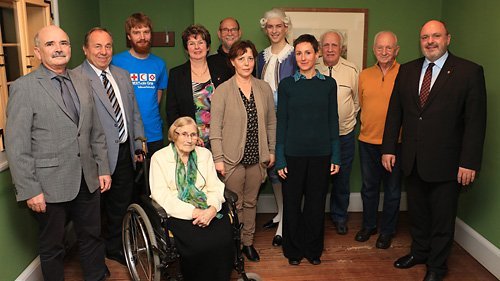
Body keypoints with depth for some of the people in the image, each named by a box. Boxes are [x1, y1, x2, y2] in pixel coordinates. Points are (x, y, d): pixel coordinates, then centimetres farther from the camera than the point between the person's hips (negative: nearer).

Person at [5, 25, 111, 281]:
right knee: (52, 247, 14)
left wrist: (103, 168, 9)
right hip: (50, 185, -5)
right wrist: (29, 190, -14)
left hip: (88, 181, 5)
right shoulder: (23, 88, -10)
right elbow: (16, 146, -12)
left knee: (92, 237, 17)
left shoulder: (82, 82, 7)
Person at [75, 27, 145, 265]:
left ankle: (114, 247, 40)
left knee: (120, 205, 19)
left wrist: (138, 145, 13)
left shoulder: (122, 75, 10)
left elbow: (134, 112, 15)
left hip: (124, 153, 6)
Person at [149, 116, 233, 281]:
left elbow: (215, 187, 9)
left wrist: (212, 209, -13)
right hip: (178, 213, -3)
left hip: (207, 210, 3)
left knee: (224, 240, -24)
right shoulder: (159, 157, 4)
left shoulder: (205, 154, 16)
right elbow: (160, 194, -6)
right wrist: (192, 212, -15)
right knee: (199, 244, -29)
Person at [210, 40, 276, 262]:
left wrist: (271, 151, 10)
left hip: (257, 157, 4)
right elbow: (215, 128, -8)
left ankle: (248, 242, 32)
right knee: (234, 204, 6)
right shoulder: (223, 90, -7)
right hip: (232, 158, -3)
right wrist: (218, 159, -10)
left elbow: (271, 123, 10)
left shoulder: (264, 88, 4)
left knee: (251, 202, 15)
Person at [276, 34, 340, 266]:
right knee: (292, 203, 8)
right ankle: (293, 250, 27)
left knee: (316, 203, 10)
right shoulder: (286, 85, 1)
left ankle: (313, 249, 29)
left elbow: (333, 121, 6)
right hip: (294, 153, -1)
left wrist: (336, 156, 2)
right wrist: (280, 158, -3)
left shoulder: (328, 84, 4)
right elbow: (281, 122, 1)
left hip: (321, 153, 1)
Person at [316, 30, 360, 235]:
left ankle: (339, 216, 31)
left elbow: (357, 100, 10)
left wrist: (347, 119, 8)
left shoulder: (351, 70, -1)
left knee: (342, 180, 11)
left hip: (344, 134, 1)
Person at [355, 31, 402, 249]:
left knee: (392, 189, 11)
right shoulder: (364, 75, 5)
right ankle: (368, 225, 34)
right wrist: (368, 126, 12)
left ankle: (387, 230, 27)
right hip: (367, 141, 4)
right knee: (369, 186, 16)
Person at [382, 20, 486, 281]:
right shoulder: (407, 70, 5)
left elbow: (475, 121, -10)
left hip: (445, 162, -4)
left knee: (442, 218, 11)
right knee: (417, 212, 19)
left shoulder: (470, 72, -8)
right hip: (412, 159, 4)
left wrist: (469, 162, -14)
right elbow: (395, 112, 7)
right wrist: (388, 148, 3)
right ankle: (419, 252, 41)